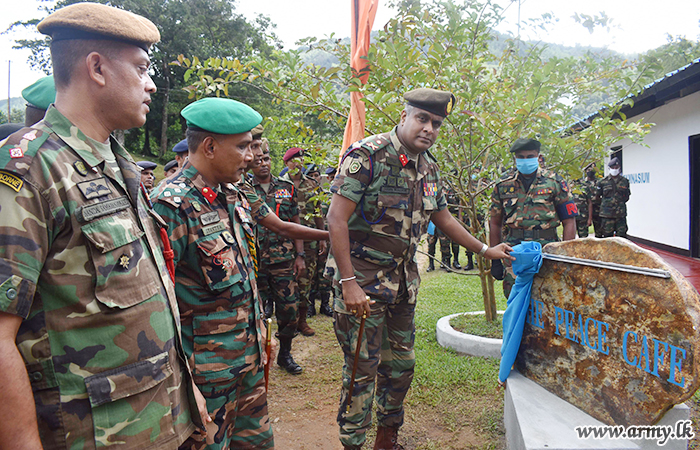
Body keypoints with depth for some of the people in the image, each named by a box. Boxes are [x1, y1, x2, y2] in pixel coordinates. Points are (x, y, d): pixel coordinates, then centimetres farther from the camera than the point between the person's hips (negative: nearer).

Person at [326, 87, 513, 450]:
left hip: (403, 282, 7)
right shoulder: (367, 155, -15)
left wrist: (485, 250, 22)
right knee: (362, 369, -1)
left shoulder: (428, 167, 8)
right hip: (361, 281, -7)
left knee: (401, 364, 16)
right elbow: (336, 219, -19)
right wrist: (349, 283, -23)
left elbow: (443, 218, 21)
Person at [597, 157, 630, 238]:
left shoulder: (625, 181, 8)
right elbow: (597, 196, 10)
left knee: (622, 236, 4)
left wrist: (619, 203, 11)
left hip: (621, 213, 2)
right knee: (607, 236, 1)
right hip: (607, 214, -2)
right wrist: (606, 203, 8)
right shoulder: (603, 182, 2)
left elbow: (627, 197, 19)